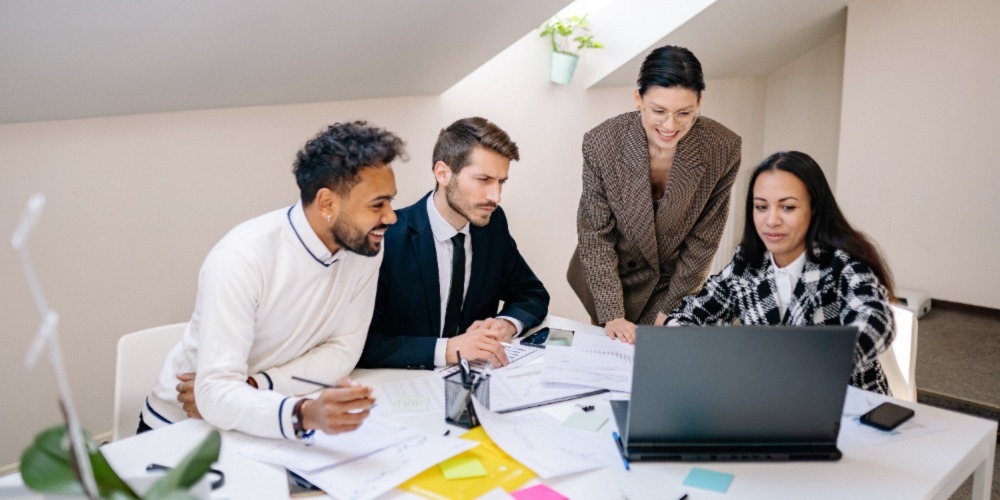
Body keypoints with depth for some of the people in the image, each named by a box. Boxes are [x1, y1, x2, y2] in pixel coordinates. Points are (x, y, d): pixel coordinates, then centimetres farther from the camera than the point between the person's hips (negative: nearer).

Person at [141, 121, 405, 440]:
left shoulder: (366, 247, -11)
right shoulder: (241, 259, -26)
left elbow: (343, 349, -6)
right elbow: (216, 392, -30)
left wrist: (251, 387, -20)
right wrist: (304, 414, -48)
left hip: (274, 422, 4)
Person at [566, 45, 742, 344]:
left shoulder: (723, 149, -23)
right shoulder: (601, 143, -24)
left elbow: (704, 239, -12)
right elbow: (595, 236, -16)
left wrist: (664, 310, -10)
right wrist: (611, 315, -20)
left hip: (675, 283, 1)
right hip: (613, 281, 0)